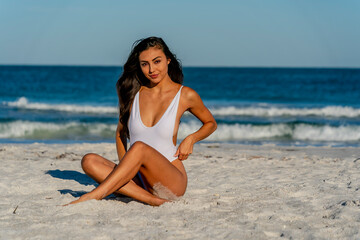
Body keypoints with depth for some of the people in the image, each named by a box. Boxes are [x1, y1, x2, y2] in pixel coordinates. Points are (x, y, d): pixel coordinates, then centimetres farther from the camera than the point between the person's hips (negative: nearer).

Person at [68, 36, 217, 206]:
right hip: (139, 181, 4)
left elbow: (211, 123, 16)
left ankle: (93, 197, -35)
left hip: (172, 183, -4)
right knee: (89, 161, -22)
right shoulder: (133, 92, 6)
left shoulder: (185, 95, -1)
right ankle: (150, 199, -30)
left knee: (139, 147, -33)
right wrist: (124, 165, 2)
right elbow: (121, 132, 18)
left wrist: (191, 139, -4)